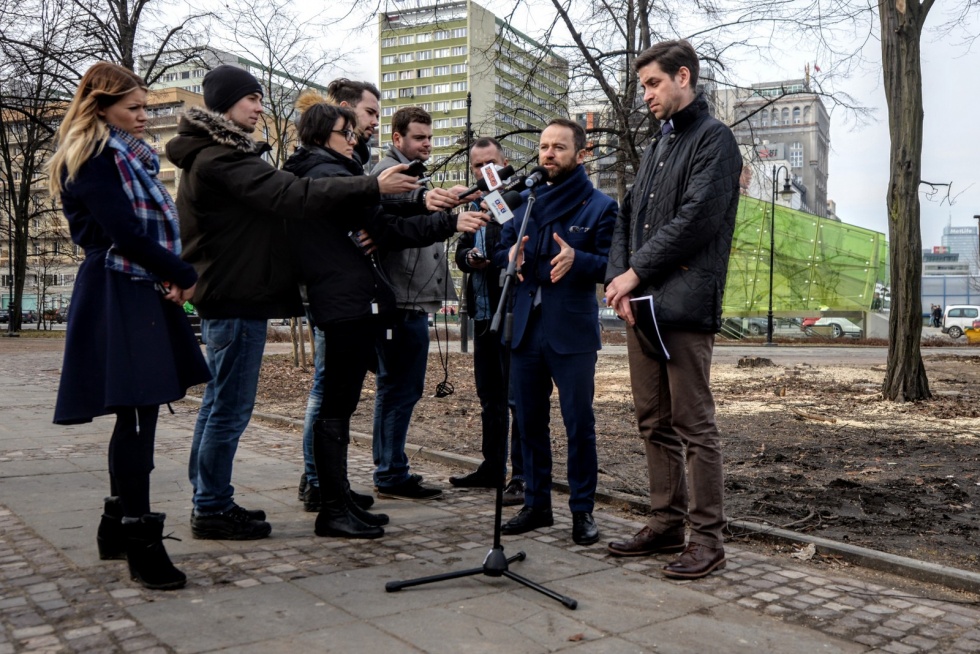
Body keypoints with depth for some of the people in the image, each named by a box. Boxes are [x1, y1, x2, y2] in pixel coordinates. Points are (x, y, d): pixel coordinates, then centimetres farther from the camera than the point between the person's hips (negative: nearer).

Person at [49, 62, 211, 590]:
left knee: (137, 414, 11)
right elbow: (122, 232, -18)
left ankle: (117, 527, 22)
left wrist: (171, 277, -2)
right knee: (136, 414, -10)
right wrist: (183, 275, -9)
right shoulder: (92, 158, -7)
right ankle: (140, 542, -5)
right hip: (118, 295, -9)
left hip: (146, 293, 9)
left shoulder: (132, 157, 21)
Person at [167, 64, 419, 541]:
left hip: (223, 294, 11)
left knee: (219, 402, 16)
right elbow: (290, 196, -25)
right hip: (236, 296, -11)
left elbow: (271, 201, 18)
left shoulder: (212, 154, 20)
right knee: (230, 408, -4)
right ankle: (212, 509, 5)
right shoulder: (221, 158, -15)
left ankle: (208, 501, 26)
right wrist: (373, 188, -25)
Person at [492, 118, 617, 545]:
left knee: (579, 422, 0)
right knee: (529, 421, 10)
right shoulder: (525, 202, 16)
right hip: (526, 329, 5)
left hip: (572, 332, -5)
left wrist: (577, 258, -26)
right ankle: (536, 505, 23)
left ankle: (582, 511, 12)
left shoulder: (599, 206, 1)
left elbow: (613, 266, -8)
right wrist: (509, 256, -7)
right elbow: (500, 252, 16)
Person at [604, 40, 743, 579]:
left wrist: (636, 272, -11)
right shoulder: (657, 146, 23)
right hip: (641, 305, 8)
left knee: (693, 425, -4)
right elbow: (628, 217, 16)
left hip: (685, 306, -8)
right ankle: (666, 525, 21)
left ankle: (707, 538, 6)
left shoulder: (713, 139, -2)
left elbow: (694, 220, -14)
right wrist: (617, 278, 0)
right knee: (654, 423, 11)